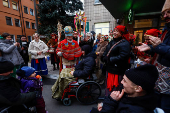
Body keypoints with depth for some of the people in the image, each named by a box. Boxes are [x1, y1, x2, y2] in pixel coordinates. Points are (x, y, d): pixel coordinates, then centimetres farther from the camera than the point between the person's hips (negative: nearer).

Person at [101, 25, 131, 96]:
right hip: (109, 69, 9)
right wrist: (104, 57, -6)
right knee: (108, 86, 23)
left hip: (117, 71, -8)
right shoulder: (112, 42, 12)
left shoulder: (124, 44, -15)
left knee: (115, 89, 6)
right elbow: (106, 52, 14)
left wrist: (110, 59, -22)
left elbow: (122, 57, -26)